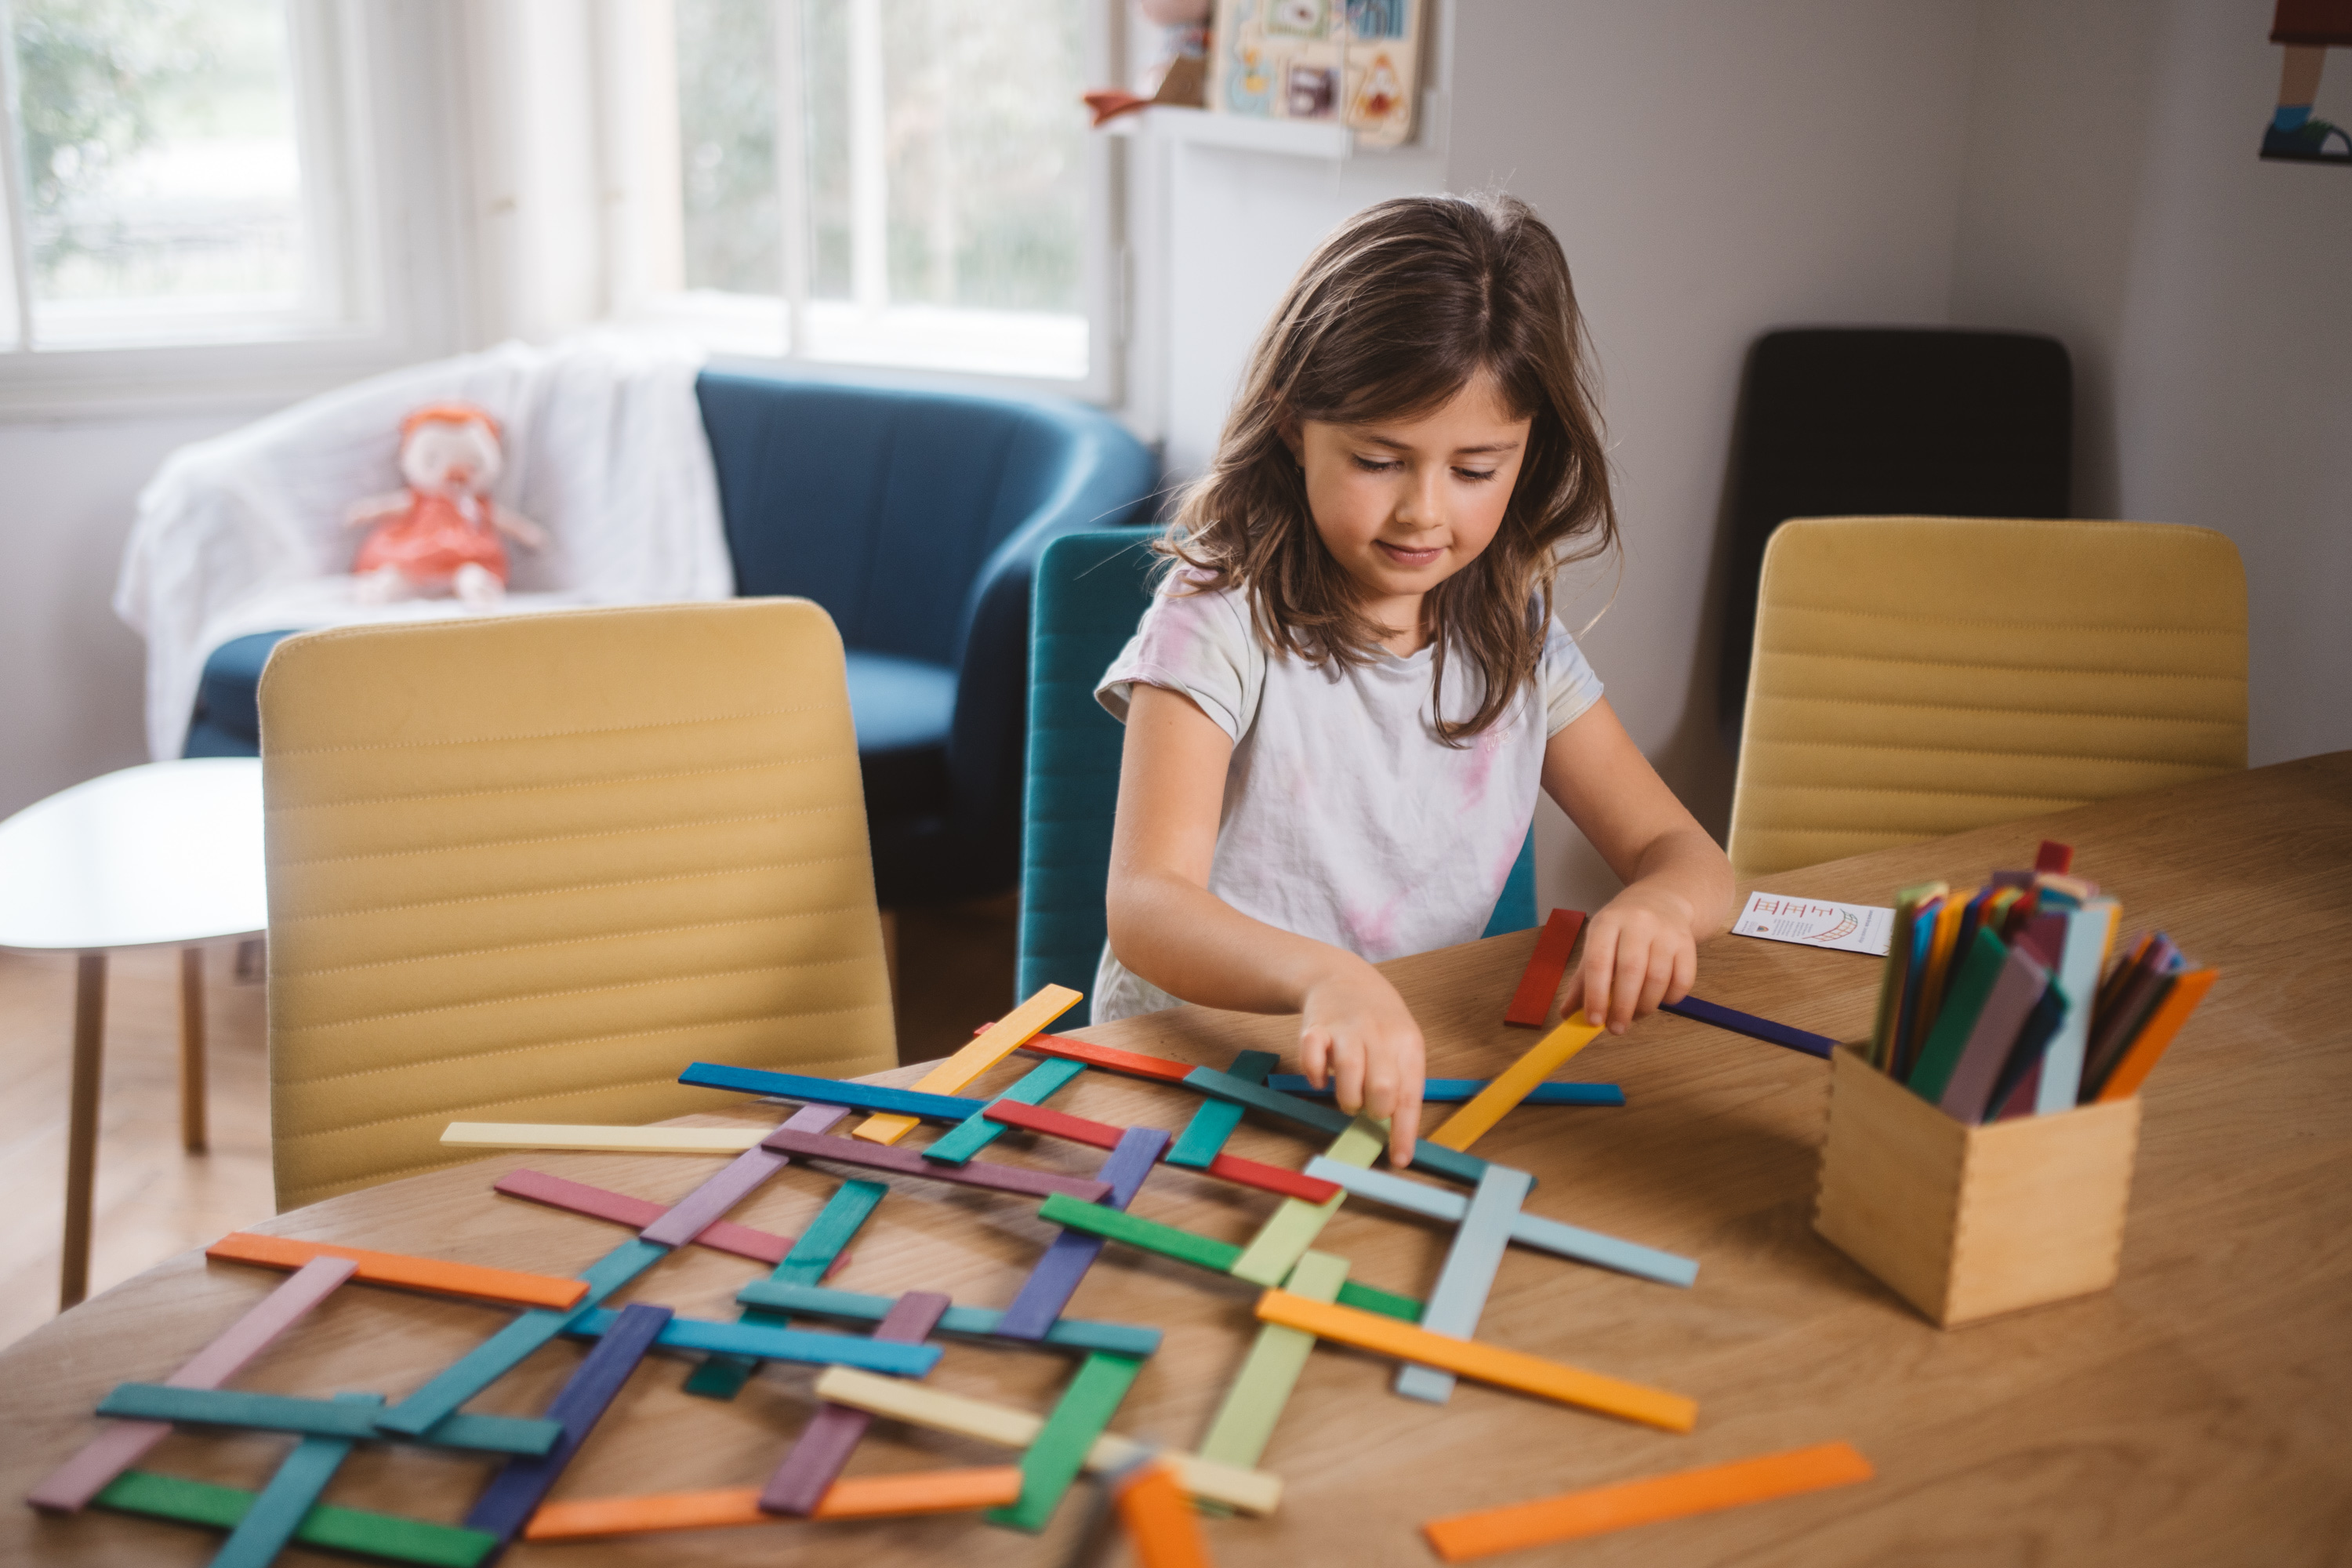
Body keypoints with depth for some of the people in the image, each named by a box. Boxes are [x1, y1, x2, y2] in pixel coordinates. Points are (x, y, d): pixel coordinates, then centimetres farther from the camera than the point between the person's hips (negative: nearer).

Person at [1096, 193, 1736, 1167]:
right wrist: (1324, 979, -44)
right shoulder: (1221, 618, -12)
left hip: (1412, 1074, 4)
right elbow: (1145, 908, -23)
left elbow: (1684, 854, 8)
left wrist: (1660, 907, -18)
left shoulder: (1513, 635, 6)